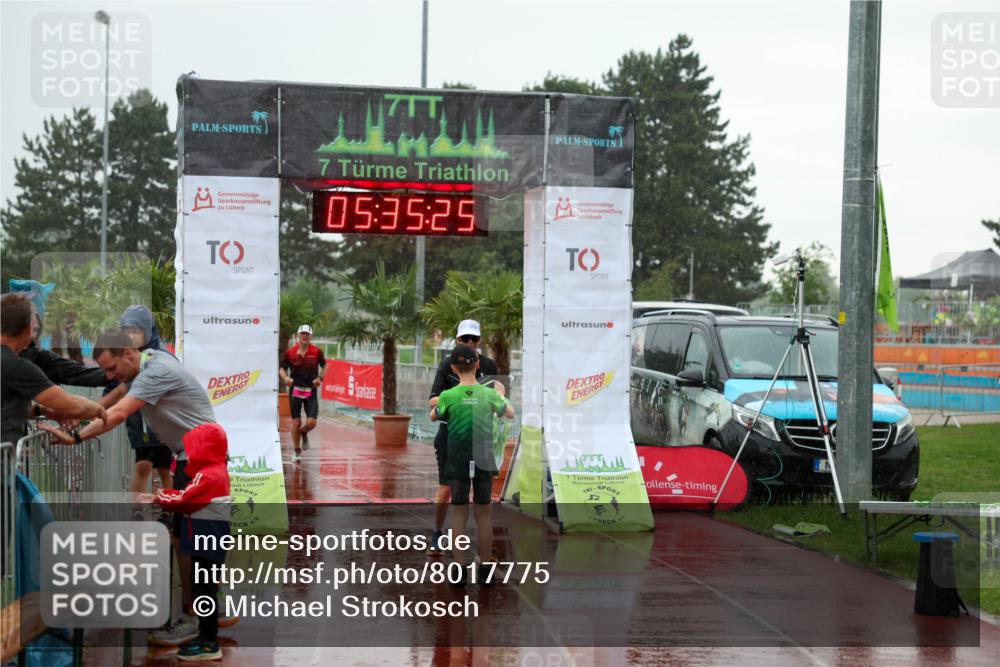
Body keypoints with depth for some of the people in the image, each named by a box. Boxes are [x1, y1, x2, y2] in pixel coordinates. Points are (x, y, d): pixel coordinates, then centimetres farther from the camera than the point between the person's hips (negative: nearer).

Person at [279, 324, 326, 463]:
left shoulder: (316, 352, -4)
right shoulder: (290, 352, -5)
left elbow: (324, 366, 12)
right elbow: (282, 368, 4)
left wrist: (320, 377, -5)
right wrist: (286, 378, -16)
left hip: (311, 390, 0)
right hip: (295, 390, 0)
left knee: (311, 422, -11)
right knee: (296, 423, 2)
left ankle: (304, 433, 26)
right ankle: (297, 452, 17)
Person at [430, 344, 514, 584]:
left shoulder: (448, 396, -9)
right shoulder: (489, 394, -5)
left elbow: (433, 417, 10)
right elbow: (510, 414, 13)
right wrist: (502, 397, 31)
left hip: (458, 463, -1)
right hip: (484, 463, 1)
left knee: (459, 514, 6)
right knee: (483, 513, 9)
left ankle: (459, 571, 6)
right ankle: (485, 570, 14)